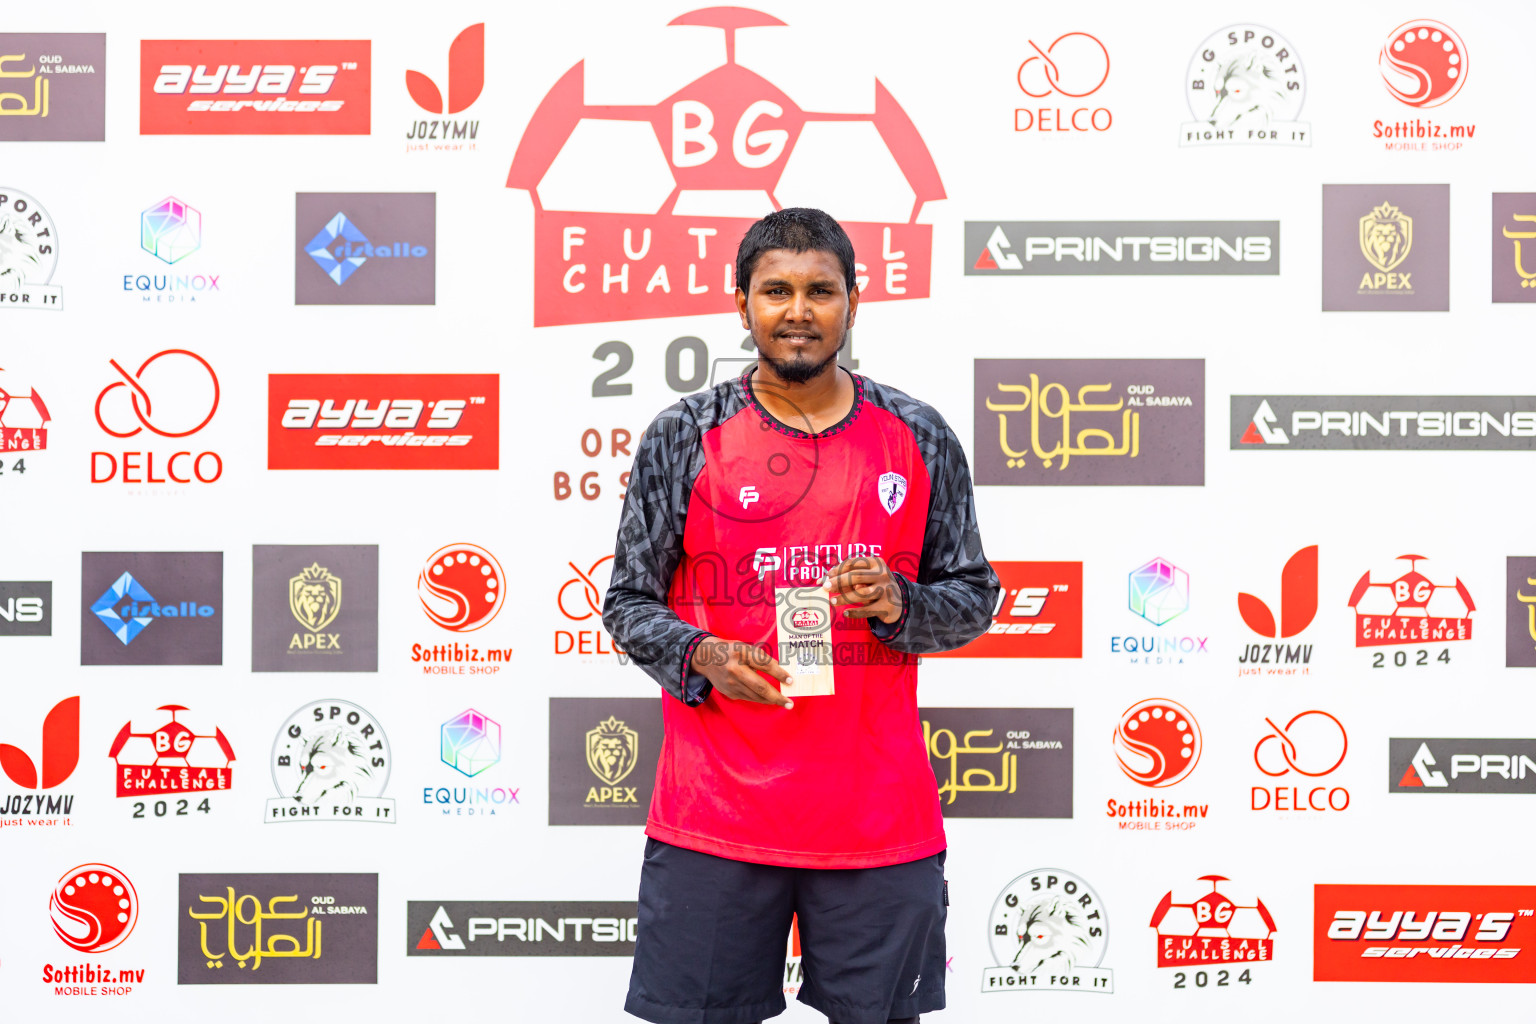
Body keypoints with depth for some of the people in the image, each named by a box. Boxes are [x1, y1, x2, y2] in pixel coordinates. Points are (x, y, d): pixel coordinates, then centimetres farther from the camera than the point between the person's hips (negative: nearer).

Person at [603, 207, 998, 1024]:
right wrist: (702, 658, -14)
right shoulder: (683, 439, 2)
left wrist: (899, 605, -10)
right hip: (714, 816, -1)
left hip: (880, 821, 1)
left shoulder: (920, 441, 6)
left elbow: (973, 596, 11)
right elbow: (628, 602, 5)